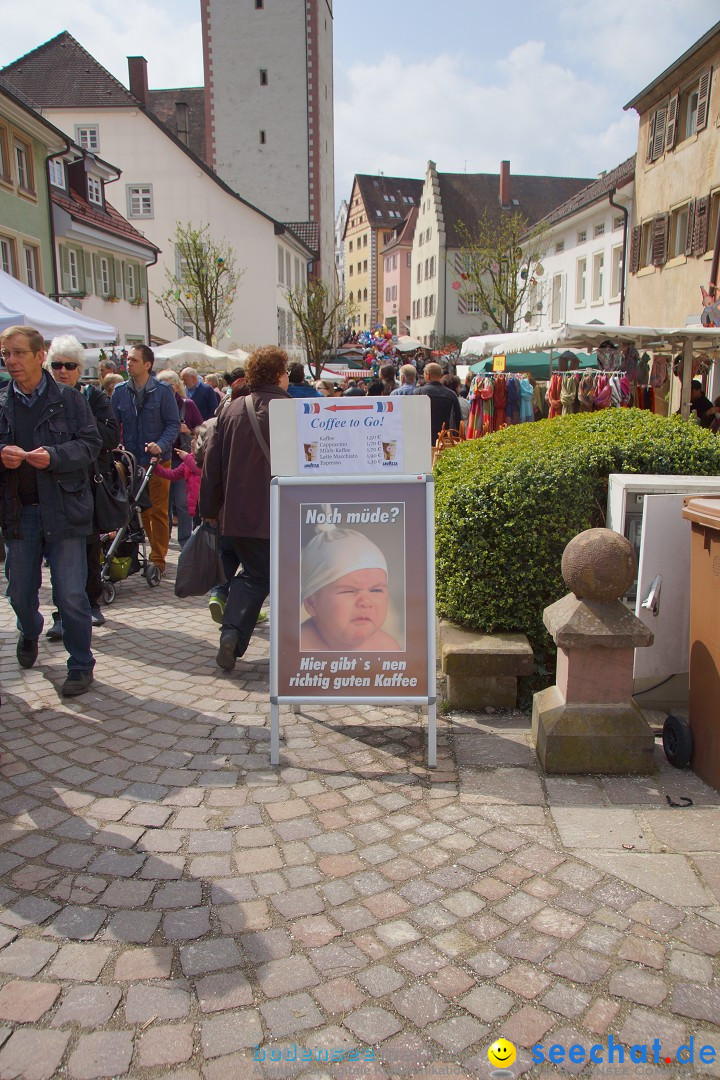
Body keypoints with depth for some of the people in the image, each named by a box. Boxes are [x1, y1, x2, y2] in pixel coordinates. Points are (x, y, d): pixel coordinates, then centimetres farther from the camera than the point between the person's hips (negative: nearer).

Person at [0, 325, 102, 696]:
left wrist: (54, 456, -20)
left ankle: (81, 665, 14)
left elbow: (91, 443, -5)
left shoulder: (69, 399, -1)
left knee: (71, 595, -2)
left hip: (63, 508, -3)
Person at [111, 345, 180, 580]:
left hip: (158, 461, -4)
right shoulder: (120, 392, 6)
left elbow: (173, 424, -5)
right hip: (131, 461, 4)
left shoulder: (163, 391, -4)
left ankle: (158, 560, 3)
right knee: (141, 511, 11)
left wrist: (161, 445, -21)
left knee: (158, 511, -2)